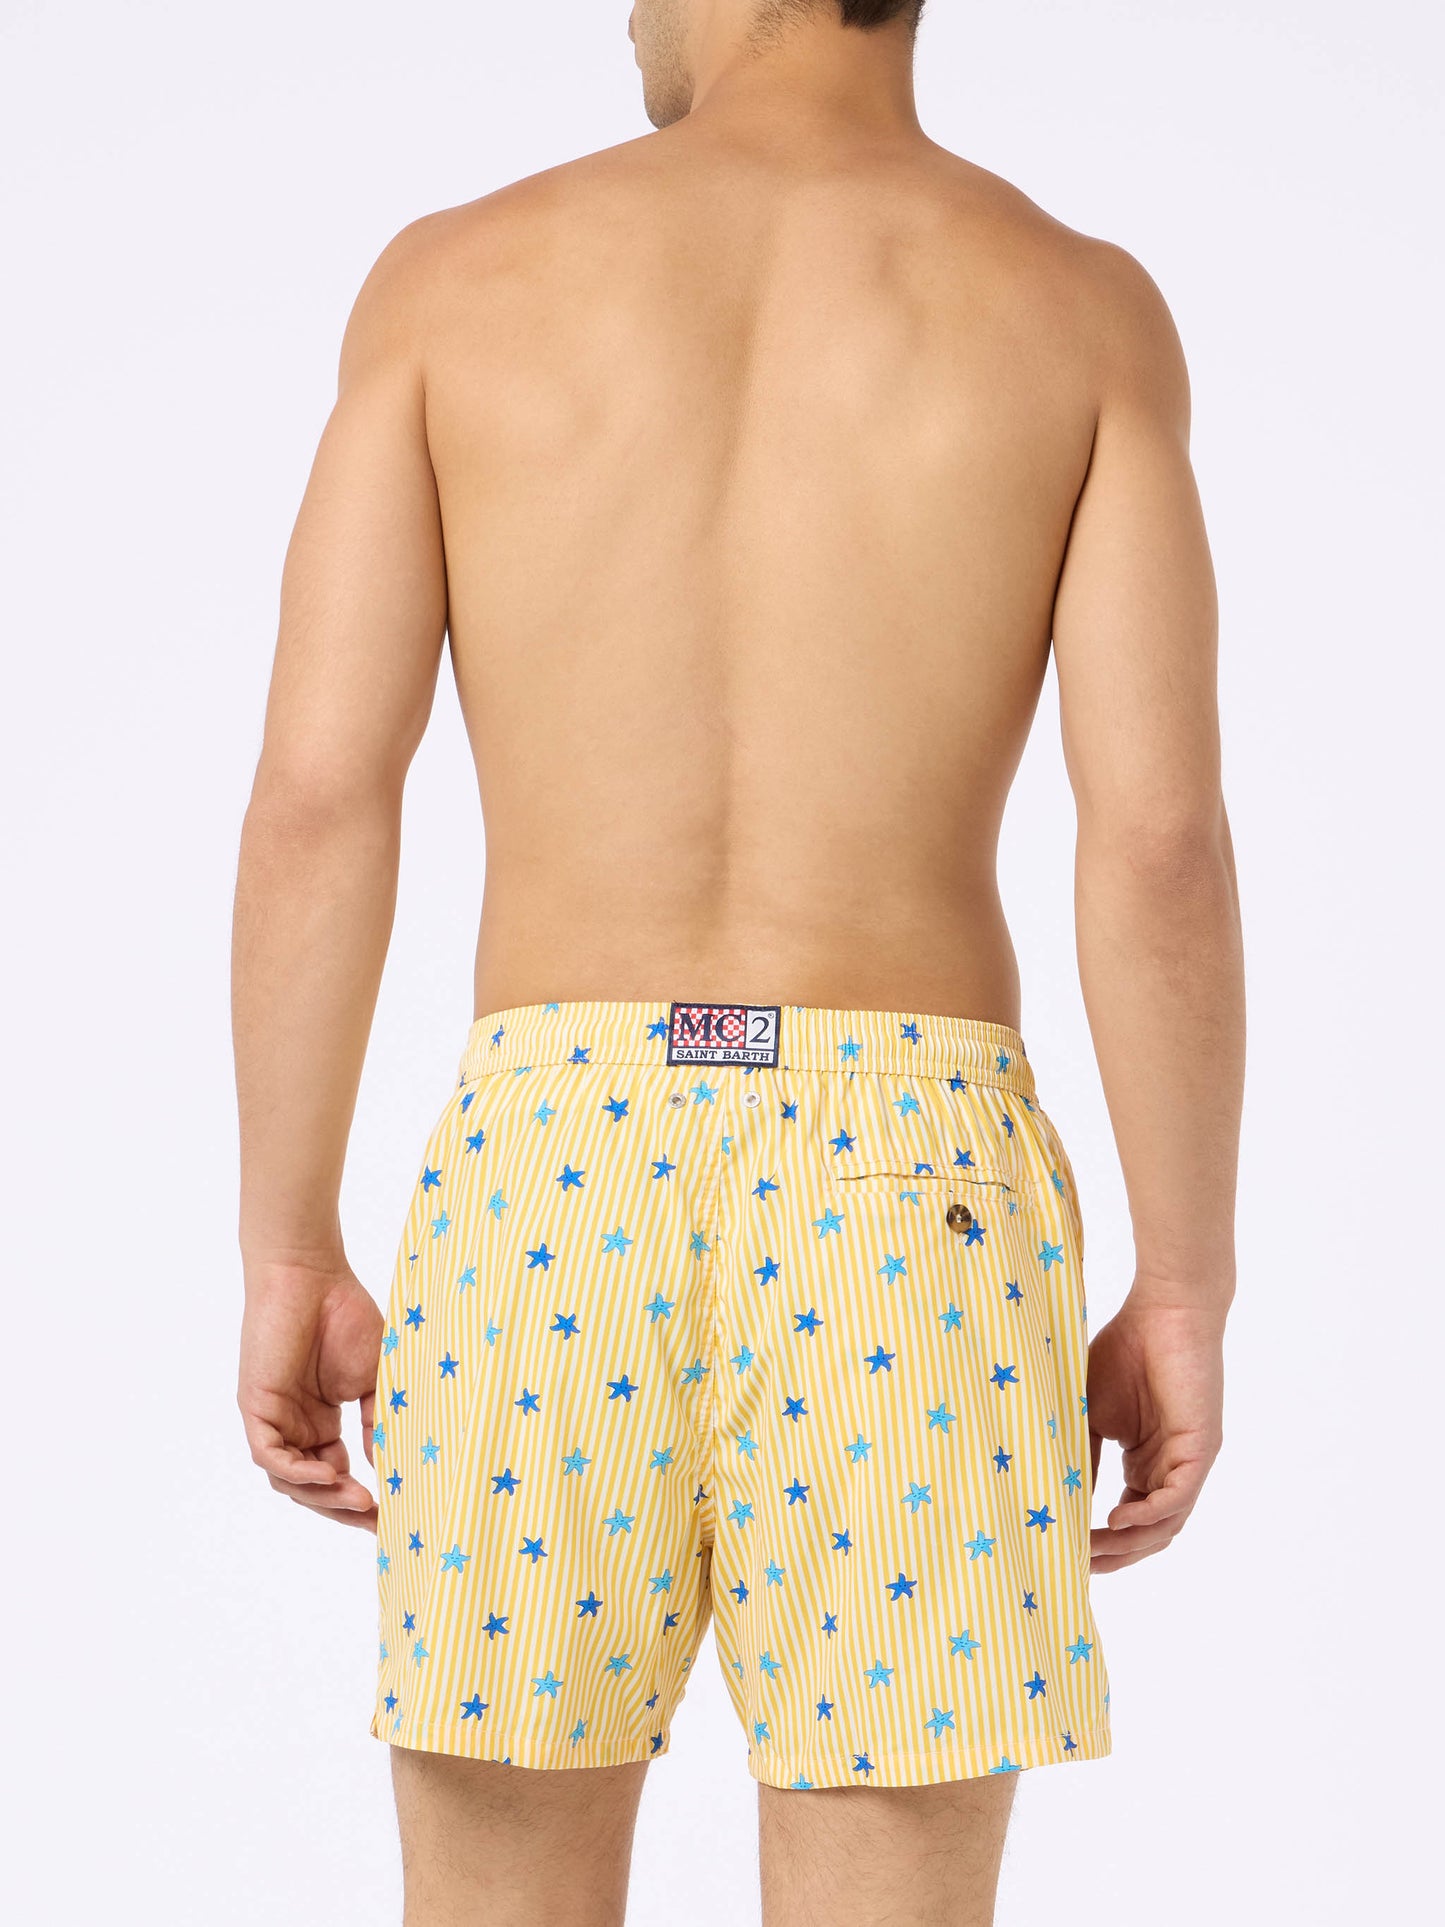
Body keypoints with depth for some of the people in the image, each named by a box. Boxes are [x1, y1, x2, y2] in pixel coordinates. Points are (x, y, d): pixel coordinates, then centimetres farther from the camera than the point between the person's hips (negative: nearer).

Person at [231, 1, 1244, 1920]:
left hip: (546, 1188, 1)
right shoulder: (1083, 304, 3)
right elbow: (1161, 834, -5)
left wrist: (286, 1264, 6)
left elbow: (317, 790, -1)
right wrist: (1185, 1298, 3)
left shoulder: (455, 276, 5)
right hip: (905, 1211, 0)